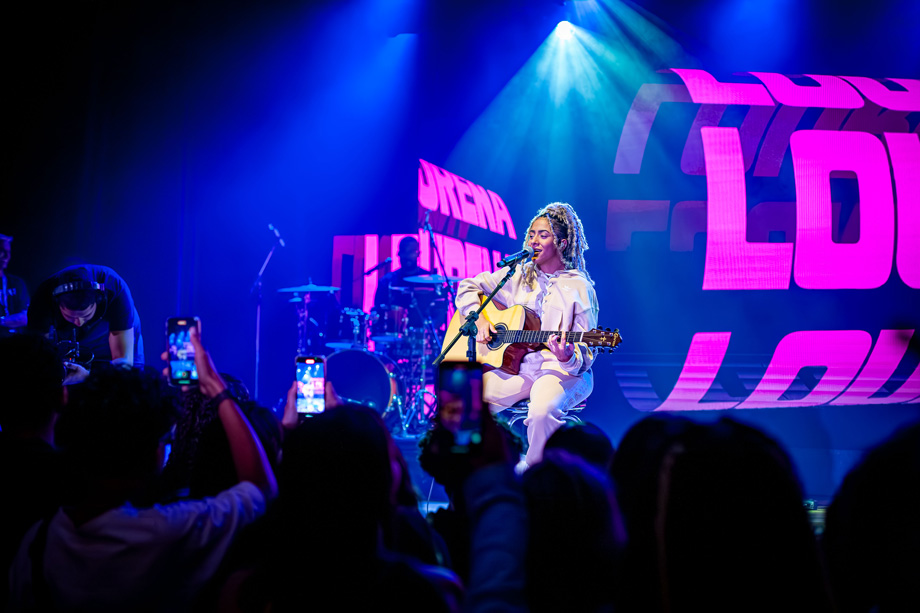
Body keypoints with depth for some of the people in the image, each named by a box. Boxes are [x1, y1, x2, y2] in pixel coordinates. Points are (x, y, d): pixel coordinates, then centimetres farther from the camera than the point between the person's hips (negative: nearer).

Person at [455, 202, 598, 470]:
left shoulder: (579, 288, -2)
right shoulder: (519, 275, 12)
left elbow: (585, 353, -5)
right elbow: (468, 287, 18)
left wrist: (568, 358, -28)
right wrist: (478, 319, 0)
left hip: (561, 370, -4)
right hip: (515, 364, 4)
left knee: (542, 410, -37)